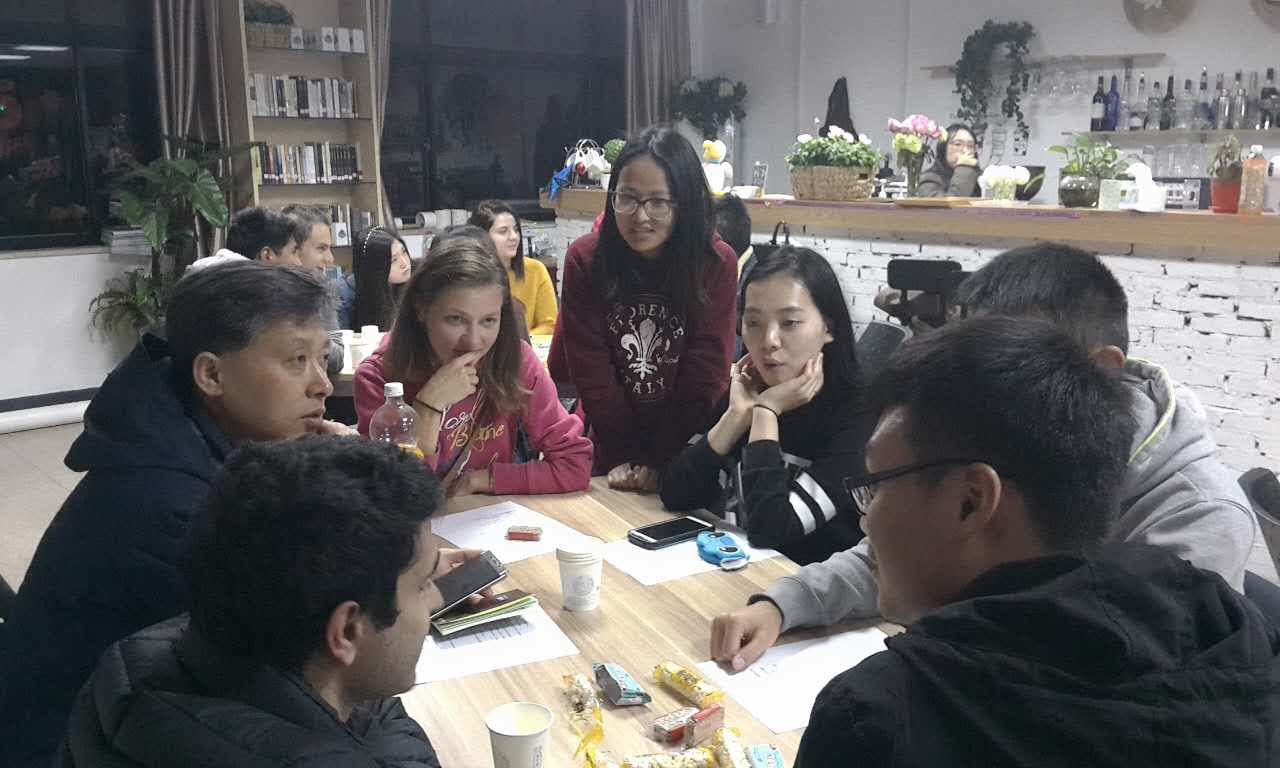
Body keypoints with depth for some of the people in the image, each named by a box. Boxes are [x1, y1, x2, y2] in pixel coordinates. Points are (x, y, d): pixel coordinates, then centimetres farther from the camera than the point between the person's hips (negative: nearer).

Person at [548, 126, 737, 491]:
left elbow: (704, 378, -11)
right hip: (610, 446, 1)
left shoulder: (718, 263, -13)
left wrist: (661, 462, -14)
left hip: (684, 447, 0)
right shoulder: (584, 259, -10)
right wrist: (628, 458, -13)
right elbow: (591, 371, -9)